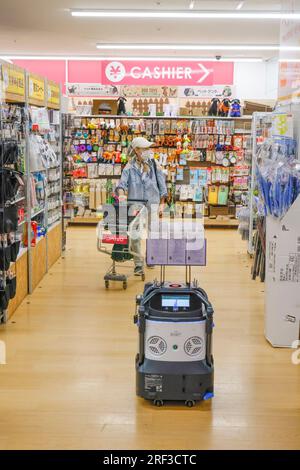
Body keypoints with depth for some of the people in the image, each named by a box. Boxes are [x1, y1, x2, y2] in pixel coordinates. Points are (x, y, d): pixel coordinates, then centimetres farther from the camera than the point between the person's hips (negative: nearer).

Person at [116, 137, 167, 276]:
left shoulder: (155, 166, 3)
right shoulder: (129, 167, 0)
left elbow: (162, 186, 7)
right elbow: (122, 183, -8)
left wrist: (161, 203, 5)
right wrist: (121, 194, -28)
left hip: (152, 205, 1)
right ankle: (138, 264, 3)